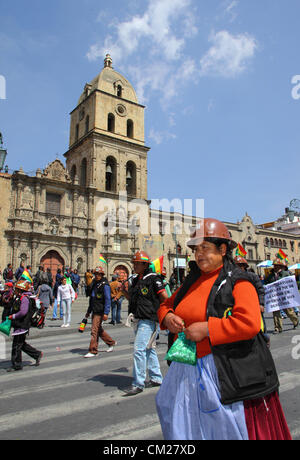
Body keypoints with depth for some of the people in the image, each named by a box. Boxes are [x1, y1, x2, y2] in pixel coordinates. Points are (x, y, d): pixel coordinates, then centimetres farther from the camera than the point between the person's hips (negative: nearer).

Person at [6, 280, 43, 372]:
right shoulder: (18, 297, 14)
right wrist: (12, 316, 8)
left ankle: (16, 365, 11)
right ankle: (37, 354, 26)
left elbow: (23, 312, -28)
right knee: (22, 344, 17)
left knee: (16, 345, -1)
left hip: (22, 326, -10)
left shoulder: (24, 298, -17)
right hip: (19, 325, 10)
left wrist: (13, 316, -16)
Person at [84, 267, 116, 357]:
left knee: (94, 331, -7)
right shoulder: (94, 284, 14)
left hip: (100, 312, -9)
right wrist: (88, 311, 22)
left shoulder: (105, 285, -12)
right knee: (99, 330, 17)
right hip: (94, 311, 9)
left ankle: (93, 351, 2)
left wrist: (106, 313, -22)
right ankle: (111, 342, 34)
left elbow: (108, 300, -16)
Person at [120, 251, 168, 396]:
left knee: (139, 349, -10)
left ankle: (138, 384, 0)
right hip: (138, 319, 9)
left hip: (149, 320, -9)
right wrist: (123, 290, 5)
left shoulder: (153, 279, -12)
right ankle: (156, 378, 30)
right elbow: (131, 298, 19)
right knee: (149, 349, 17)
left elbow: (165, 298, -12)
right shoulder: (135, 279, 12)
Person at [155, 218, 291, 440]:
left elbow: (250, 323, -25)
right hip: (190, 369, 7)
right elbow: (167, 304, 21)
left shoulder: (237, 282, -11)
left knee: (229, 430, 8)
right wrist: (167, 317, -3)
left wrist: (207, 329, -23)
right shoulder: (193, 281, 10)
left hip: (229, 373, -6)